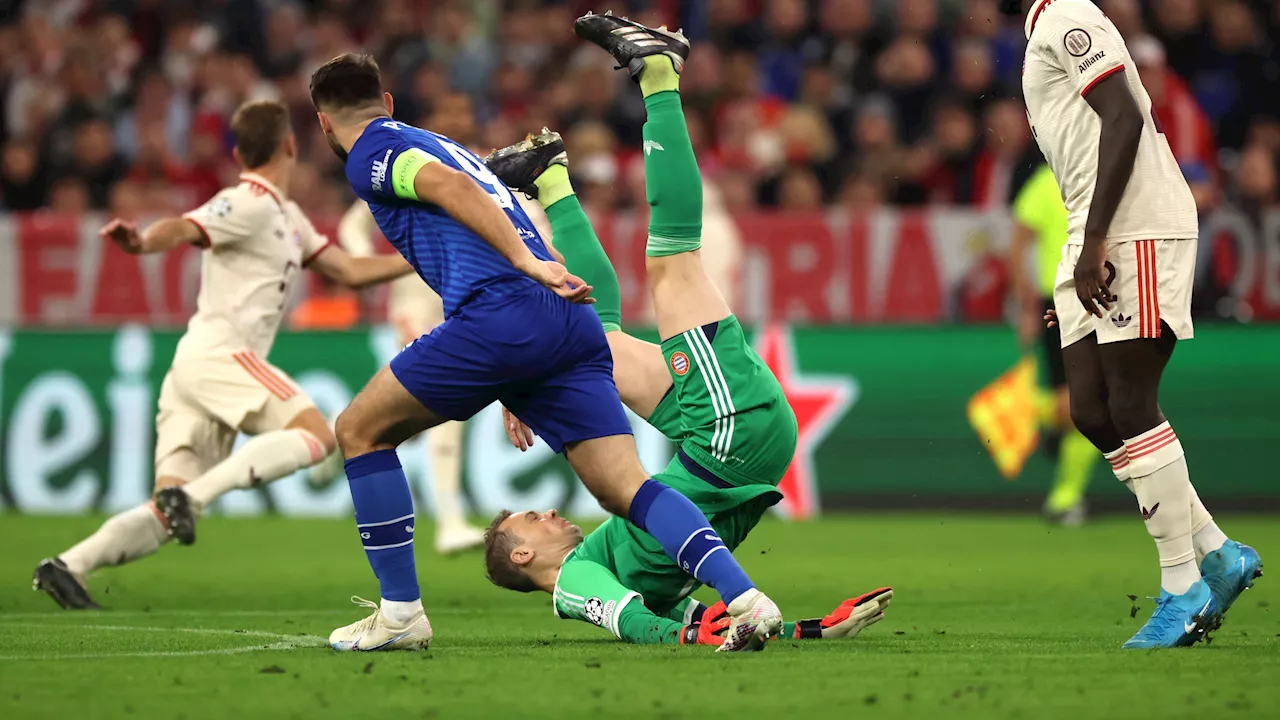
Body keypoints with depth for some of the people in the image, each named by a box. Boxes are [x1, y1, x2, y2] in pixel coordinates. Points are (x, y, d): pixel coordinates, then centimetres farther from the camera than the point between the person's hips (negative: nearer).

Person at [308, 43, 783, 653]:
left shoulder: (369, 154, 9)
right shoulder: (439, 144, 34)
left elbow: (450, 187, -11)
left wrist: (527, 263, -23)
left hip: (499, 315, -7)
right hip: (573, 325, 7)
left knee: (360, 432, 11)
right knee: (625, 487, 0)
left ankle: (400, 614, 9)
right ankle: (745, 599, -20)